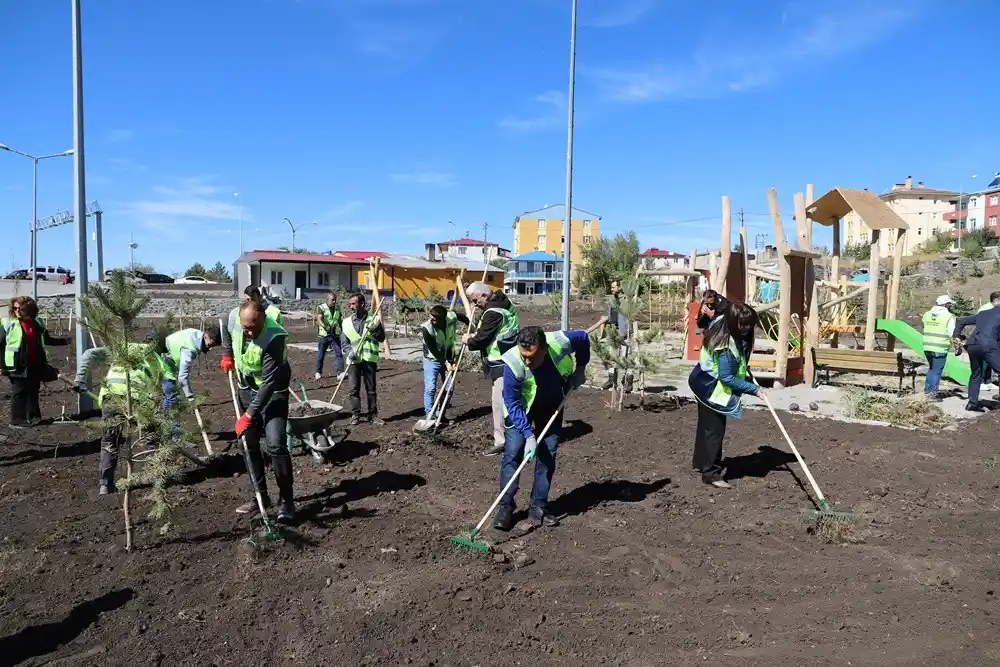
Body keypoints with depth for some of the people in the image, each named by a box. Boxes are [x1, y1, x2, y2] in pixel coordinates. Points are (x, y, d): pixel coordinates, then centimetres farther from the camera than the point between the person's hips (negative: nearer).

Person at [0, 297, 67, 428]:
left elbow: (47, 339, 23)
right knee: (19, 393, -1)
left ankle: (33, 417, 24)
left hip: (36, 366, 5)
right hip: (18, 366, -5)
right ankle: (17, 420, 7)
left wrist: (63, 341, 13)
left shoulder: (38, 324, 8)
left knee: (33, 392, 13)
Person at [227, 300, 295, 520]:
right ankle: (261, 495, 24)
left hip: (272, 392, -6)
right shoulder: (235, 319, -13)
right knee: (250, 444, 10)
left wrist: (249, 415, -31)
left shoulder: (274, 338, -32)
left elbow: (269, 383, -31)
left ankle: (287, 500, -2)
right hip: (247, 389, 7)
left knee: (275, 444, -16)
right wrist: (228, 354, 6)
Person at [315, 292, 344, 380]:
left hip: (335, 335, 3)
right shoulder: (321, 307, -7)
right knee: (320, 355, 7)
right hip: (323, 335, -3)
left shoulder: (337, 307, 9)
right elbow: (319, 319, -21)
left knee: (339, 354, -8)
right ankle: (318, 372, 24)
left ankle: (340, 372, -11)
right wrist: (325, 327, -38)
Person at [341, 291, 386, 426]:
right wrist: (349, 351, -13)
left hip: (370, 359, -1)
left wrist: (374, 330, -15)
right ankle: (355, 415, 10)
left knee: (372, 389, 6)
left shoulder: (373, 319, 2)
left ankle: (373, 415, 16)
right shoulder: (347, 322, 4)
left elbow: (382, 338, 3)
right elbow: (344, 342, 5)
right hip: (354, 360, 1)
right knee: (353, 389, 0)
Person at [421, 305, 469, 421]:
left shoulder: (452, 317, -22)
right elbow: (433, 349, -24)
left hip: (449, 358, 4)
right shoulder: (427, 328, -30)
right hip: (432, 359, -4)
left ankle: (441, 414, 22)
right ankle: (429, 416, -6)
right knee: (430, 388, -12)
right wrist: (445, 362, -25)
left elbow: (464, 318, 3)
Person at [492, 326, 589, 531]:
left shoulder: (562, 342, -33)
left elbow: (584, 338, -8)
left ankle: (538, 508, 11)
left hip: (552, 405, 3)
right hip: (521, 406, -2)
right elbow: (512, 404, -28)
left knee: (548, 455, 2)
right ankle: (505, 507, -1)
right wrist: (528, 434, -32)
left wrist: (580, 368, -10)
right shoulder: (513, 363, -38)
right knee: (513, 452, -11)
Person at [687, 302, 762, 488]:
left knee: (706, 425, 22)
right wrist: (754, 389, -24)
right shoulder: (726, 347, -35)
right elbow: (727, 378, -29)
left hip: (705, 384, 10)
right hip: (713, 390, -10)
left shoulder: (721, 324, -7)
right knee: (715, 430, -1)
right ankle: (711, 473, 9)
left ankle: (700, 461, 38)